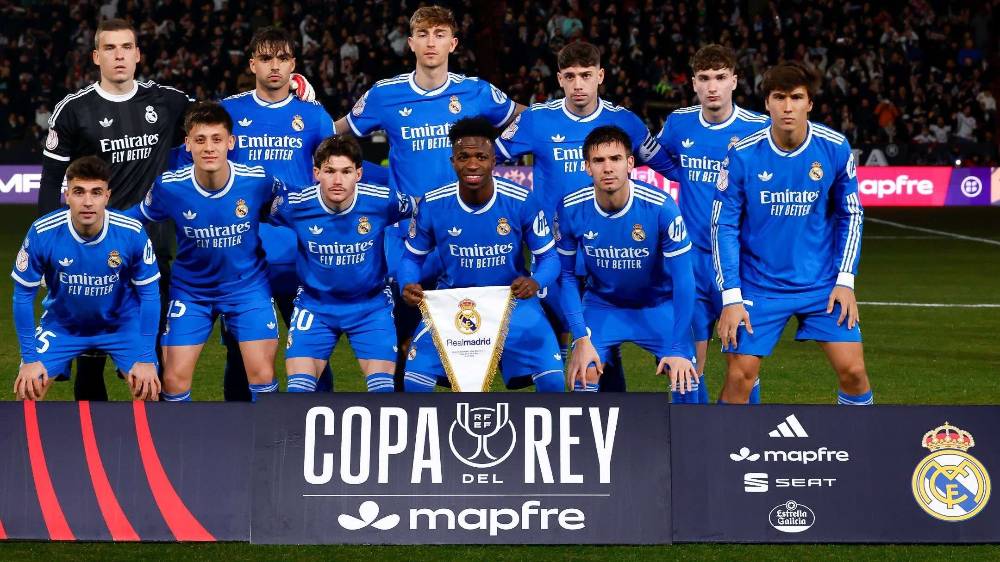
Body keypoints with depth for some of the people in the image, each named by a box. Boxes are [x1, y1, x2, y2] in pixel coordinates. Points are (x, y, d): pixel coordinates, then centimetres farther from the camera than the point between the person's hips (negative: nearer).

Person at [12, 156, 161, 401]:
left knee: (147, 388, -15)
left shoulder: (132, 233, -25)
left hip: (122, 323, 0)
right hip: (62, 324, 1)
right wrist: (29, 358, -12)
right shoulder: (42, 233, -26)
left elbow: (149, 294, -12)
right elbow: (23, 295, -12)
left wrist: (146, 358, -14)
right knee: (28, 388, -11)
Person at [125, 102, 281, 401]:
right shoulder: (169, 186, -18)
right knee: (174, 379, -3)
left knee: (263, 376, -8)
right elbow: (131, 220, 1)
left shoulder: (258, 181, -20)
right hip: (190, 289, 1)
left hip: (247, 285, -1)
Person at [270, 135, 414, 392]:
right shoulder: (294, 205, -17)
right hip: (314, 304, 0)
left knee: (383, 388, -8)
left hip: (371, 304, 0)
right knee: (298, 389, -9)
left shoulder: (383, 202, -18)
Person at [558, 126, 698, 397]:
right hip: (601, 305, 1)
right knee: (583, 374, -16)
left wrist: (679, 349, -23)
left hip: (659, 304, -1)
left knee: (683, 375, -16)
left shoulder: (661, 206, -26)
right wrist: (580, 338, -15)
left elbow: (683, 278, -20)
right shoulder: (571, 209, -20)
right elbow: (567, 275, -7)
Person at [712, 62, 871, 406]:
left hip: (822, 283, 1)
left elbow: (850, 215, 4)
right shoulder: (742, 155, -13)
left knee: (852, 370, -4)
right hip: (759, 284, -1)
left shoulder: (835, 148, -8)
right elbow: (723, 226, -6)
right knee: (739, 376, -6)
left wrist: (845, 280, -3)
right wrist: (731, 297, -11)